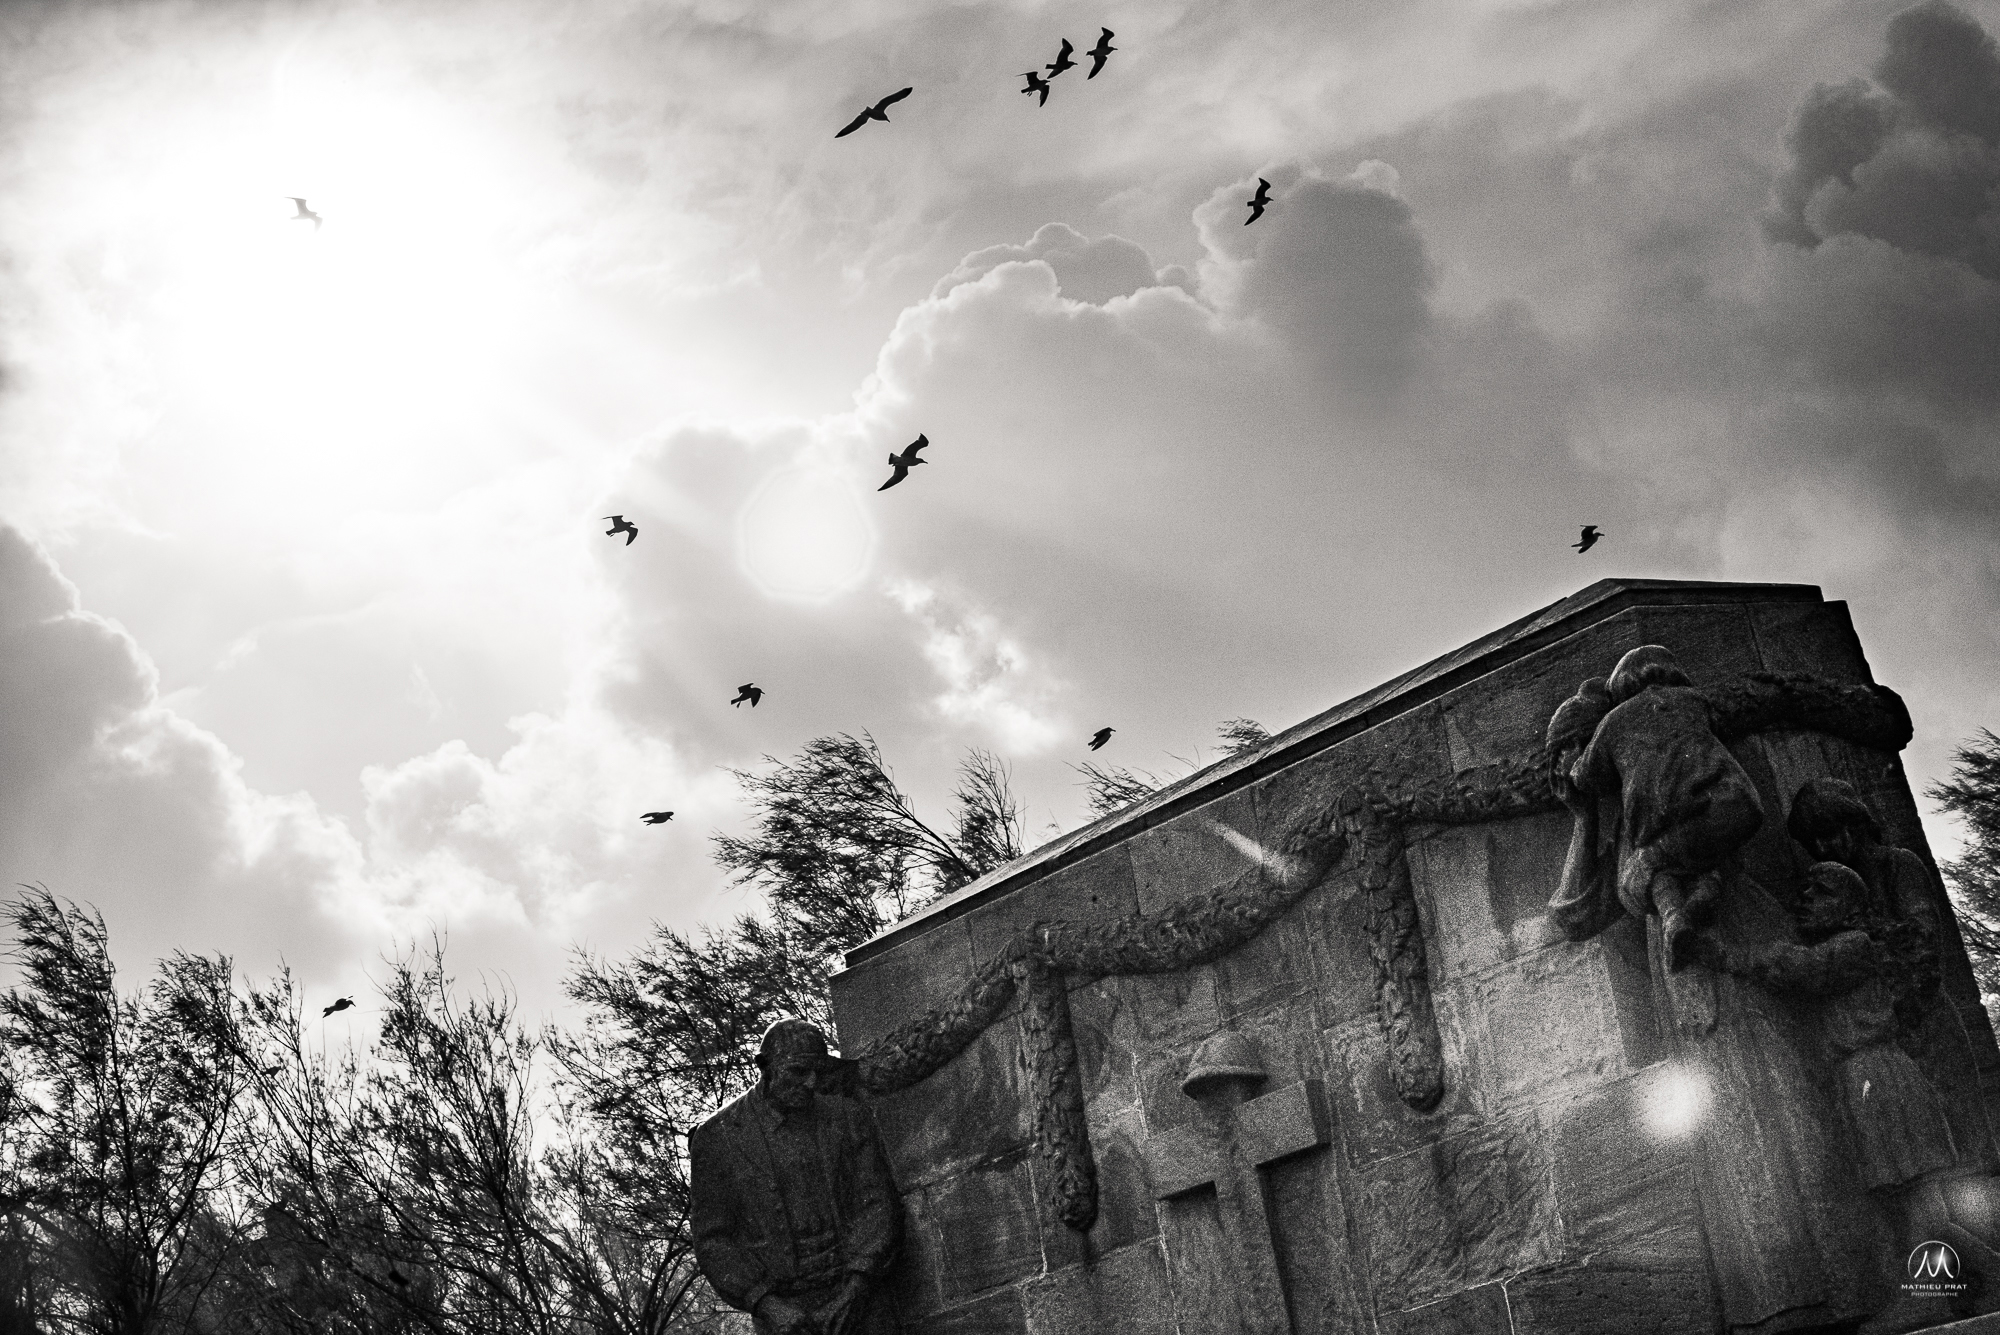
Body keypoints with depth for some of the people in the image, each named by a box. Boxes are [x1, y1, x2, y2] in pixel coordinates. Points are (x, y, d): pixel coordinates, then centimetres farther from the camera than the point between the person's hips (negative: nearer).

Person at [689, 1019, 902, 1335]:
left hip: (857, 1299, 1)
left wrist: (854, 1292, -11)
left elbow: (878, 1206, 2)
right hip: (780, 1307, -1)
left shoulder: (849, 1120, 7)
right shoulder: (716, 1139, 2)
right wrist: (767, 1305, -13)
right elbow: (714, 1241, 0)